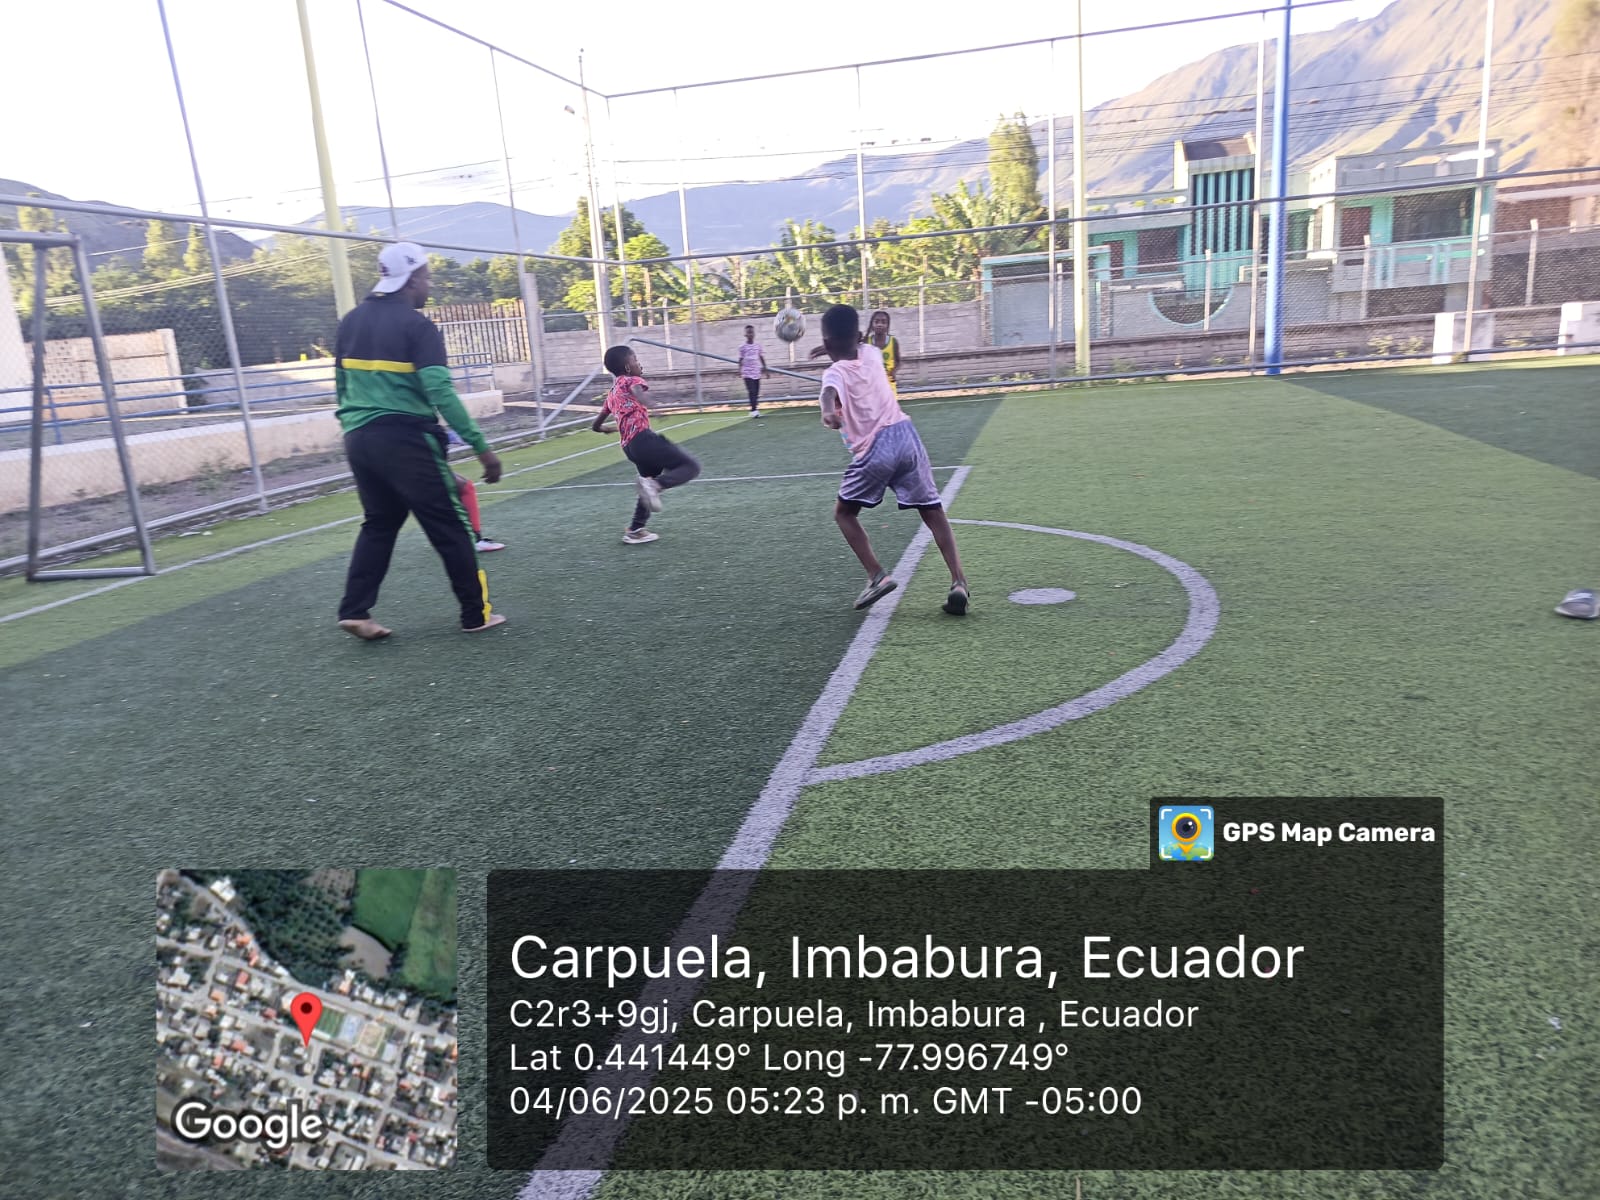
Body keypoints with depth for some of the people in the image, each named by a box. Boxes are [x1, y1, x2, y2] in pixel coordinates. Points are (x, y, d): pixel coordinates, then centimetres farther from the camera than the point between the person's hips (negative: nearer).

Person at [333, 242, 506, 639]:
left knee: (379, 523, 20)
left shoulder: (351, 320, 12)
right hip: (405, 440, -7)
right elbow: (441, 393, -19)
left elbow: (341, 384, 17)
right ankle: (477, 614, 9)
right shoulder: (417, 326, -10)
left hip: (359, 440, 7)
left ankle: (355, 611, 13)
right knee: (451, 526, 3)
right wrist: (482, 447, -18)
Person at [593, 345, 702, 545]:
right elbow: (637, 391, -21)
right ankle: (655, 484, -28)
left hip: (629, 446, 8)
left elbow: (596, 426, 33)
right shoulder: (632, 380, 7)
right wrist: (650, 407, -41)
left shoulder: (612, 395, 27)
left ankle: (634, 530, 29)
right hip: (643, 438, -8)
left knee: (650, 484, 28)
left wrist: (615, 428, 54)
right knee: (691, 465, -7)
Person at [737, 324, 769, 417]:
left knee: (756, 392, 4)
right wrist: (740, 371, -10)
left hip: (757, 372, 4)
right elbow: (741, 359, -2)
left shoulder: (757, 346, 8)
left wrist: (765, 370, 11)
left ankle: (755, 409, 11)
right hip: (747, 373, -4)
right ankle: (753, 410, -14)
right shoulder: (742, 346, -2)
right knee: (751, 392, -13)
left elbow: (761, 358, 12)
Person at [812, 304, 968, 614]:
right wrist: (841, 346, 47)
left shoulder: (835, 372, -3)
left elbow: (830, 392, -30)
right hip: (905, 434, 5)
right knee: (933, 512, 6)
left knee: (844, 513, 15)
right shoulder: (871, 354, 13)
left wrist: (828, 411, -49)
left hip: (874, 450, -5)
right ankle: (959, 582, -7)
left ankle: (877, 576, 2)